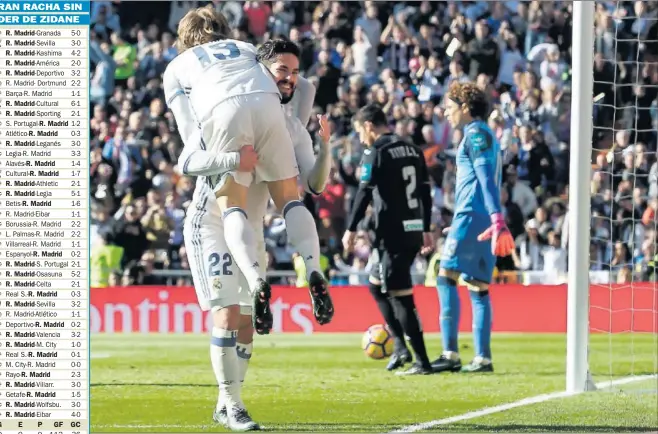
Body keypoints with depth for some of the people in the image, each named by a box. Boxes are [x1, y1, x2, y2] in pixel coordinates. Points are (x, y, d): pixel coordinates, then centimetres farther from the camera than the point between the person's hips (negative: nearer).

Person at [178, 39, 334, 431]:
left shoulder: (293, 129, 3)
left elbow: (315, 185, -2)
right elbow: (188, 161, -27)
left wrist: (325, 147, -19)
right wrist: (235, 158, -42)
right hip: (211, 223, -7)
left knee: (247, 321, 7)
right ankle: (229, 402, -16)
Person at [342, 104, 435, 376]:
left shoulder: (376, 153, -8)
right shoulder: (413, 151, 15)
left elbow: (364, 193, -15)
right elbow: (425, 192, 19)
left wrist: (351, 229, -11)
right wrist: (426, 230, 24)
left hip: (392, 234, -8)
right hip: (414, 231, 8)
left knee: (401, 296, -5)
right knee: (376, 285, 23)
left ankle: (422, 361, -7)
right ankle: (400, 345, 13)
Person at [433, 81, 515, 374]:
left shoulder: (476, 134, -8)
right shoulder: (484, 135, 22)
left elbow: (486, 178, -18)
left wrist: (497, 219, -27)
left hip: (472, 216, -10)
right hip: (484, 220, 10)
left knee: (446, 278, -12)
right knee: (478, 287, 8)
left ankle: (450, 354, -18)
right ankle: (482, 358, 4)